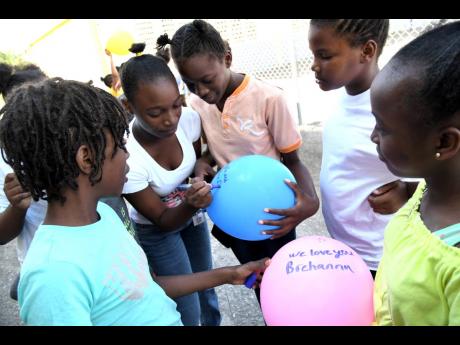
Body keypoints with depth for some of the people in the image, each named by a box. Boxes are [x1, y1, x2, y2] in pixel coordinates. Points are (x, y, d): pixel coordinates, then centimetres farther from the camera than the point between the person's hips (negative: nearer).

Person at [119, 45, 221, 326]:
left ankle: (214, 323, 51)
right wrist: (190, 205, -43)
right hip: (155, 229, -4)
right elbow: (162, 220, -24)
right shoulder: (127, 158, -36)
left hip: (191, 213, 5)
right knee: (188, 310, 2)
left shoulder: (189, 118, -25)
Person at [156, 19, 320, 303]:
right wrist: (202, 163, -16)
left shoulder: (268, 98, -23)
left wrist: (311, 200, -32)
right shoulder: (196, 103, -8)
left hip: (273, 215, -4)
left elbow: (292, 160, -14)